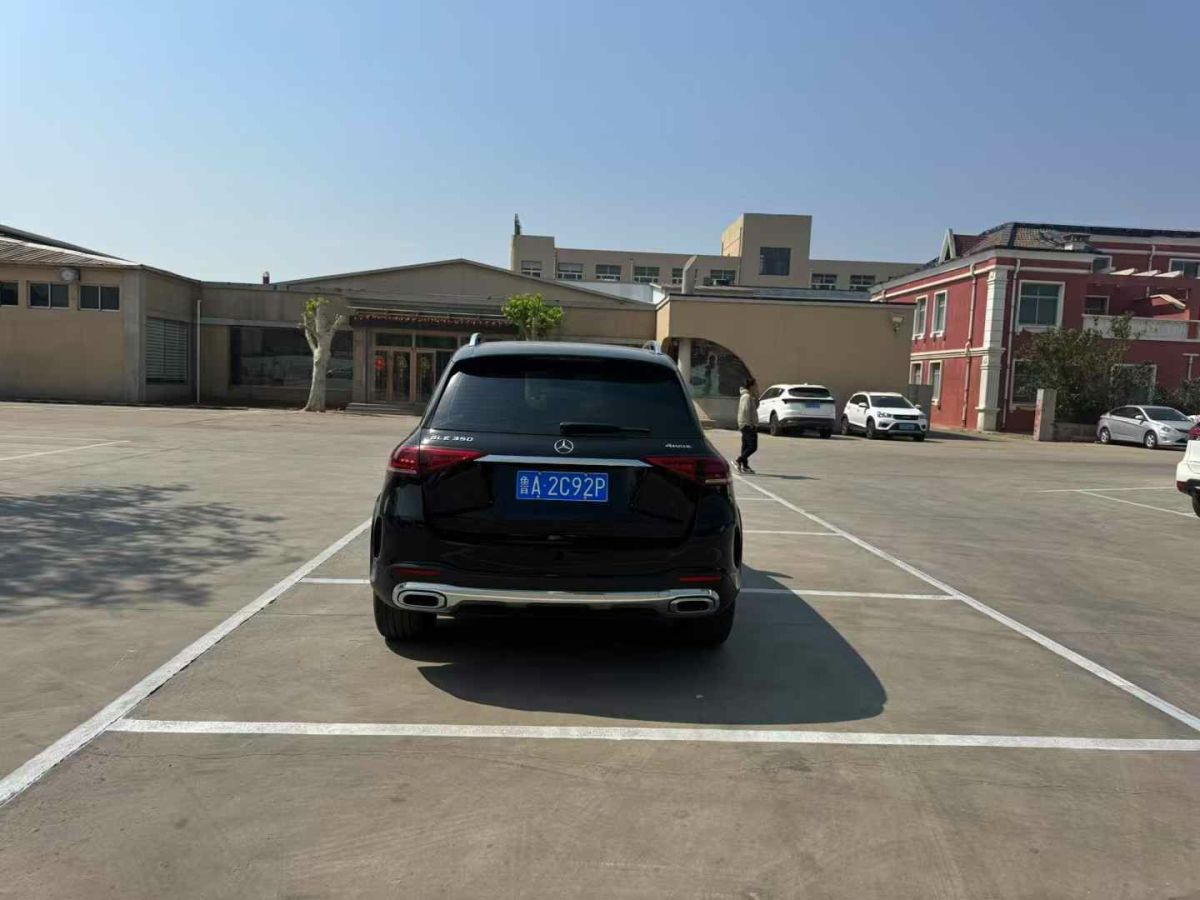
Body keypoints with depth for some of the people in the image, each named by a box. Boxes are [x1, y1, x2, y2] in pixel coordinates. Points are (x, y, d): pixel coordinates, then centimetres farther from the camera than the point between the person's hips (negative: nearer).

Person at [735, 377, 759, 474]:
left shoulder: (749, 397, 17)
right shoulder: (747, 397, -14)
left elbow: (755, 408, 23)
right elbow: (746, 411, -22)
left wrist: (756, 397, 11)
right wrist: (750, 424, -21)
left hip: (746, 425, 10)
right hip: (748, 425, -10)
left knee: (746, 446, 11)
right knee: (753, 446, -11)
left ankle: (745, 466, 14)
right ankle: (739, 460, -10)